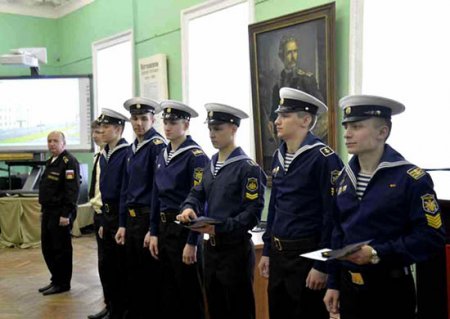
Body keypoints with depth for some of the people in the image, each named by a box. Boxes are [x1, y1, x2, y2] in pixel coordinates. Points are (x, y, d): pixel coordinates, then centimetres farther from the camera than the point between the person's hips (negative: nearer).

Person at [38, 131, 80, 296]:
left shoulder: (69, 162, -13)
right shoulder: (50, 162, 17)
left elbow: (72, 190, -20)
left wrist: (66, 214, -23)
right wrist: (44, 208, 18)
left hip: (60, 213, -9)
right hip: (48, 212, 10)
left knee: (61, 249, 0)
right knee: (47, 248, 14)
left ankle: (63, 283, 11)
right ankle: (55, 279, 26)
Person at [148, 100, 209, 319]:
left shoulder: (195, 156, -13)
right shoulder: (162, 155, 10)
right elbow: (156, 196, 13)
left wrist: (192, 242, -19)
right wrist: (154, 232, 10)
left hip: (184, 228, -7)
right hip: (164, 227, 7)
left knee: (188, 290, 4)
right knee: (168, 288, 16)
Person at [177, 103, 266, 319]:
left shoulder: (248, 167, -14)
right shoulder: (211, 165, 10)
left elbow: (253, 213, -19)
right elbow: (197, 194, 11)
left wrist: (219, 228, -28)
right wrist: (189, 208, -12)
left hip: (236, 249, -7)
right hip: (211, 247, 7)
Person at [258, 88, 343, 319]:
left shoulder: (324, 158, -15)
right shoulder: (278, 156, 8)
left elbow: (332, 216, -17)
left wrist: (322, 265, -16)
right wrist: (267, 251, 15)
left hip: (306, 254, -7)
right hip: (278, 253, 7)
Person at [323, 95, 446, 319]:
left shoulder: (412, 179, -13)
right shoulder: (344, 178, 6)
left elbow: (432, 238, -17)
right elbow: (338, 234, 10)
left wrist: (377, 253, -22)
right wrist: (334, 283, 10)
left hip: (390, 289, -5)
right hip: (349, 286, 5)